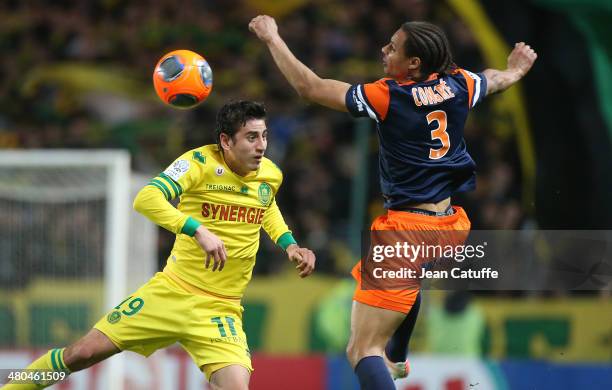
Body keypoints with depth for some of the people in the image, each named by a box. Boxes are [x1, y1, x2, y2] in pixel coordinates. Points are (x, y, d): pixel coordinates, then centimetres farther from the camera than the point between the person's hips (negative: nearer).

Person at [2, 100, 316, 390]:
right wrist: (199, 230, -41)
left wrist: (288, 244, 10)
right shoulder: (201, 162, -15)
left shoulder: (271, 175, 0)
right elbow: (145, 199, -31)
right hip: (172, 291, -2)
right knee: (84, 353, 1)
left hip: (219, 310, 2)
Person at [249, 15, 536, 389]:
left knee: (363, 350, -11)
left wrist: (272, 38, 3)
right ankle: (396, 358, 63)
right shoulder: (458, 85, 1)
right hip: (452, 223, 8)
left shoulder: (386, 97, -15)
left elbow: (309, 86, -10)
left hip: (406, 228, -8)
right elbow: (500, 79, 25)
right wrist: (517, 68, 50)